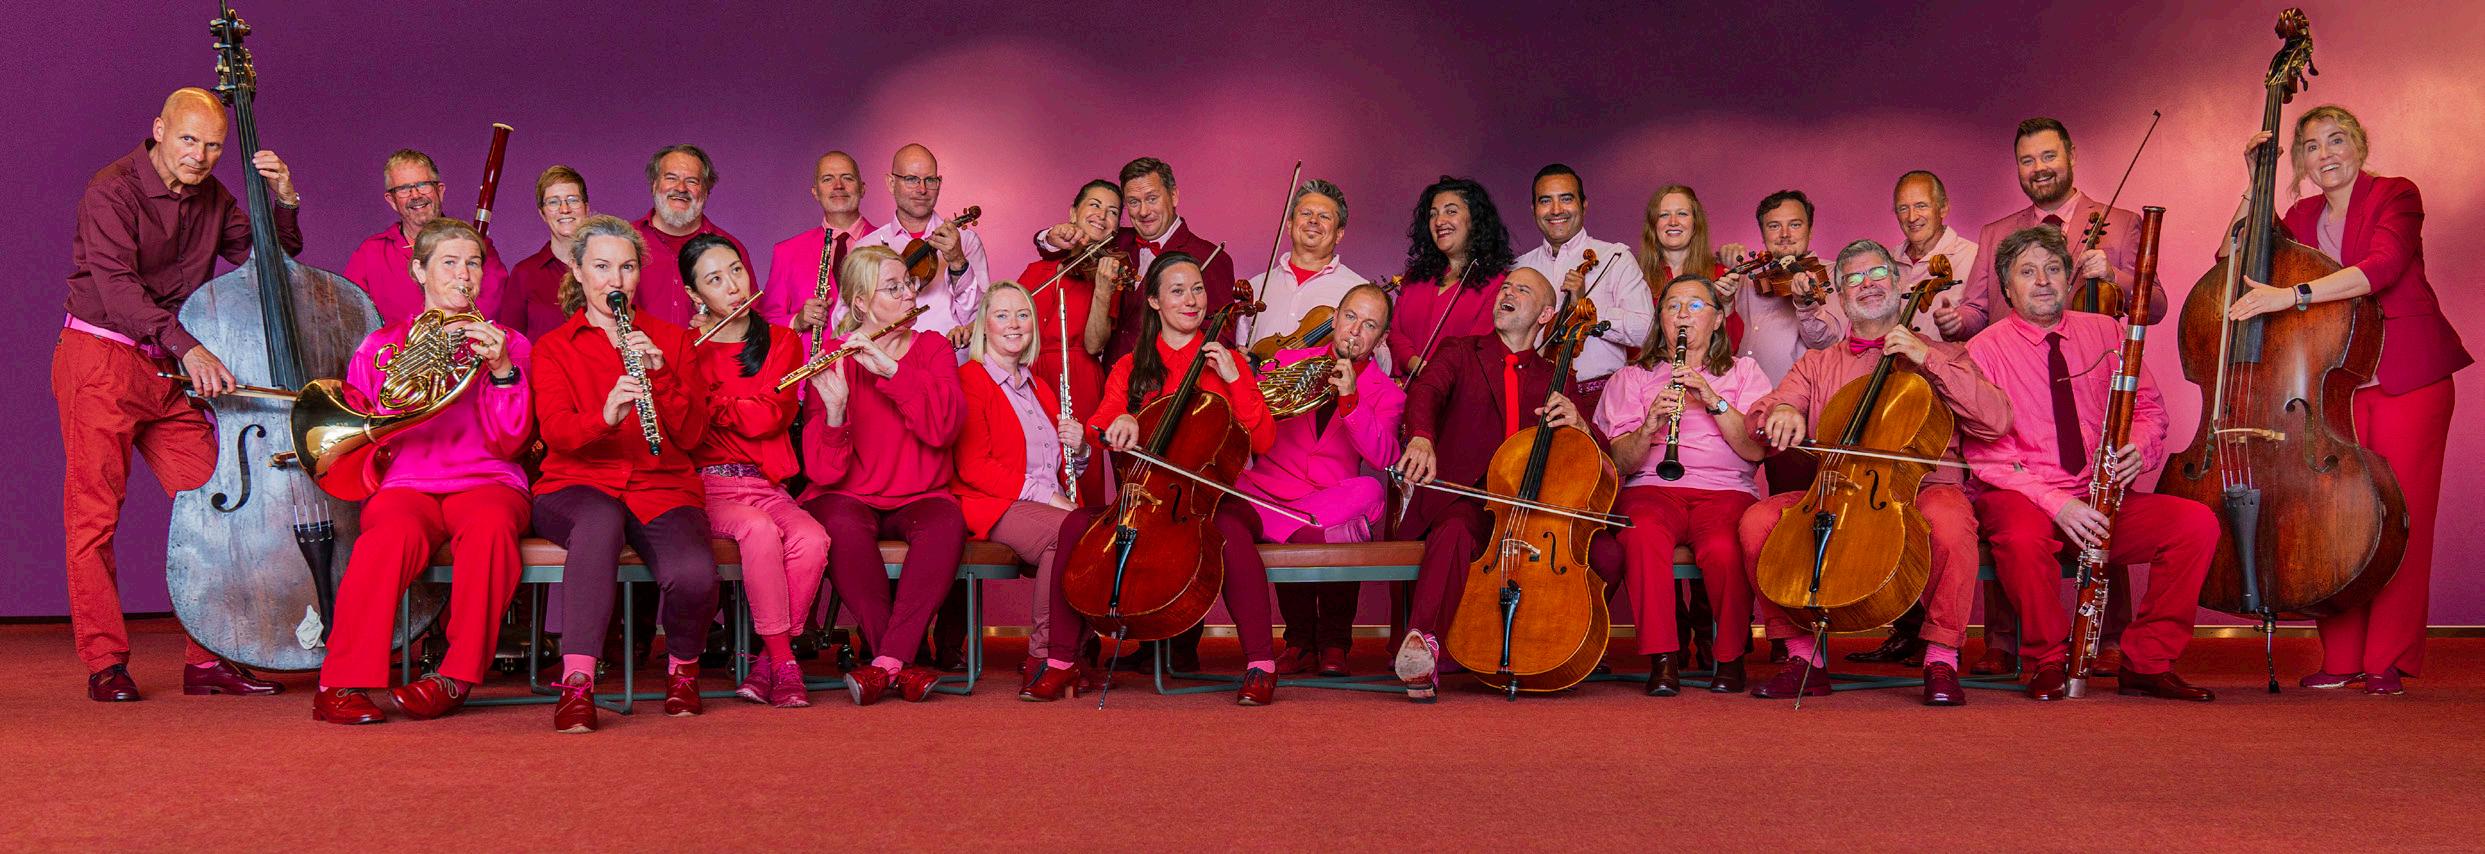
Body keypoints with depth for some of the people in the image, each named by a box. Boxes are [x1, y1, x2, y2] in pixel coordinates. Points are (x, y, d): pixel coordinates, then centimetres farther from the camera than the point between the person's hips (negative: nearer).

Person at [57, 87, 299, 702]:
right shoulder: (112, 191, -11)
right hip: (100, 360, -6)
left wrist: (283, 200, -3)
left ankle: (207, 659, 6)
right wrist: (187, 346, -37)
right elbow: (117, 286, -24)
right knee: (94, 512, -4)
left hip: (172, 372, 6)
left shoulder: (210, 198, 9)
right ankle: (106, 662, 4)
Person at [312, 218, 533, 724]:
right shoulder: (380, 346, 21)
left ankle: (455, 678, -30)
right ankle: (342, 684, -32)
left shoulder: (508, 344, 16)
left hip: (486, 481, 0)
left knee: (489, 525, -37)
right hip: (407, 483, 0)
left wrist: (502, 371, -13)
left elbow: (510, 444, 3)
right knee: (395, 532, -37)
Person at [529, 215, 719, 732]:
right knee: (600, 519, -40)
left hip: (662, 488, 1)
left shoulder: (672, 341, 15)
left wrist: (659, 374, -14)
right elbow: (556, 432, -8)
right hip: (578, 486, -1)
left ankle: (683, 668, 1)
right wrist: (605, 415, -29)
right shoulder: (553, 348, 11)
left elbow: (691, 436, 2)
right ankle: (577, 684, -39)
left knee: (694, 574, -32)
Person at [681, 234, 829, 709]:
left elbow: (768, 417, -5)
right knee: (760, 529, -33)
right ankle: (784, 665, -23)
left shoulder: (782, 342, 11)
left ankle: (766, 668, -17)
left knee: (812, 539, -28)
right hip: (706, 485, -2)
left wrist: (705, 400, -8)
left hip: (764, 483, 3)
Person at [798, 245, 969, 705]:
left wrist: (890, 368, -25)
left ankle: (886, 662, -33)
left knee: (947, 523, -33)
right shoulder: (834, 360, -1)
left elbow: (944, 426, -15)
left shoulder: (932, 348, 7)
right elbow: (824, 471, -11)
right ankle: (901, 661, -28)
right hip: (849, 497, -1)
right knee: (843, 526, -36)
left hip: (916, 497, 2)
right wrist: (834, 410, -29)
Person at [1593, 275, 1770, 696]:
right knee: (1642, 534, -36)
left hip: (1726, 490, 0)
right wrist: (1650, 427, -15)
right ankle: (1663, 659, -25)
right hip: (1652, 488, 0)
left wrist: (1713, 400, -12)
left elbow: (1755, 449, 0)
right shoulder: (1633, 377, 18)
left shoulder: (1743, 372, 18)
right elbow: (1620, 462, 4)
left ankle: (1731, 657, -10)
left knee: (1723, 549, -35)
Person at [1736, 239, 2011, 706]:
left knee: (1949, 517, -36)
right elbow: (1759, 417, 9)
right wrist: (1780, 411, -16)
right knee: (1757, 519, -23)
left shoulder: (1941, 355, 16)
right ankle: (1804, 656, -11)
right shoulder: (1816, 365, 21)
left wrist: (1928, 359, -7)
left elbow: (1996, 421, 0)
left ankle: (1942, 658, -18)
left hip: (1919, 488, -2)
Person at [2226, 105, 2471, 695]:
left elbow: (2381, 266, -18)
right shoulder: (2301, 218, 16)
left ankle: (2389, 660, 1)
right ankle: (2341, 658, 4)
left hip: (2407, 380, -4)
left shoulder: (2395, 196, 0)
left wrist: (2293, 296, -28)